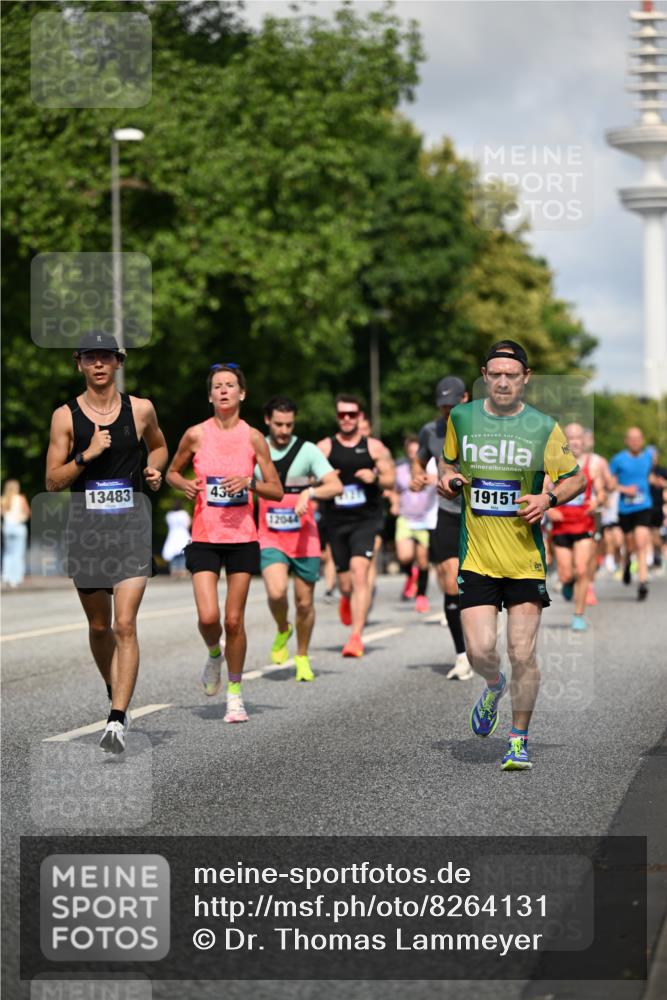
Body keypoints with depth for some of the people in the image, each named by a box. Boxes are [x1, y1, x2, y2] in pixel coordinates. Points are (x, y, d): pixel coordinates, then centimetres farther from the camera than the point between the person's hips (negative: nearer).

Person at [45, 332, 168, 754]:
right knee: (99, 625, 13)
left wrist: (154, 469, 4)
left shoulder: (140, 409, 5)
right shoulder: (66, 415, 2)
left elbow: (159, 446, 25)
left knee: (125, 625, -14)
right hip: (86, 522, 1)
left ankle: (118, 720, -18)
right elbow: (53, 481, 0)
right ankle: (117, 697, 37)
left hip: (131, 519, -1)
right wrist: (87, 454, -14)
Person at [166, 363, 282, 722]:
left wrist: (249, 483, -15)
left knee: (234, 620, 1)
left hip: (242, 539, 0)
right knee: (208, 617, -12)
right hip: (204, 539, 0)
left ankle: (235, 693, 16)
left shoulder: (253, 437, -1)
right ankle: (213, 654, 23)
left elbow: (277, 491, 3)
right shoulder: (196, 435, -1)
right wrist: (184, 484, -7)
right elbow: (172, 472, 14)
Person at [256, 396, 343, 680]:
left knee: (304, 602, 5)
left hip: (304, 538, 0)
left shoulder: (308, 451, -4)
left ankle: (302, 657, 26)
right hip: (270, 539, 0)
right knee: (276, 592, -23)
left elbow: (336, 486, -14)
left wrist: (310, 492, -31)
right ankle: (282, 631, 9)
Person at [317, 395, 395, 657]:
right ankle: (347, 599, 48)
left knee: (359, 574, -19)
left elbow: (390, 479, 7)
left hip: (366, 520, -2)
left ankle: (356, 636, -19)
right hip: (336, 521, 2)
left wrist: (375, 478, -14)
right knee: (345, 583, 8)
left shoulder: (374, 447, 3)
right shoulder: (324, 447, 4)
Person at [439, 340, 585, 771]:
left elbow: (576, 478, 7)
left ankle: (519, 740, 15)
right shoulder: (461, 417, 4)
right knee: (480, 651, -9)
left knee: (523, 656, -4)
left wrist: (548, 498, -12)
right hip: (477, 558, 1)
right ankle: (494, 686, 28)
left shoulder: (544, 427, -3)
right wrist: (449, 481, 1)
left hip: (526, 561, -1)